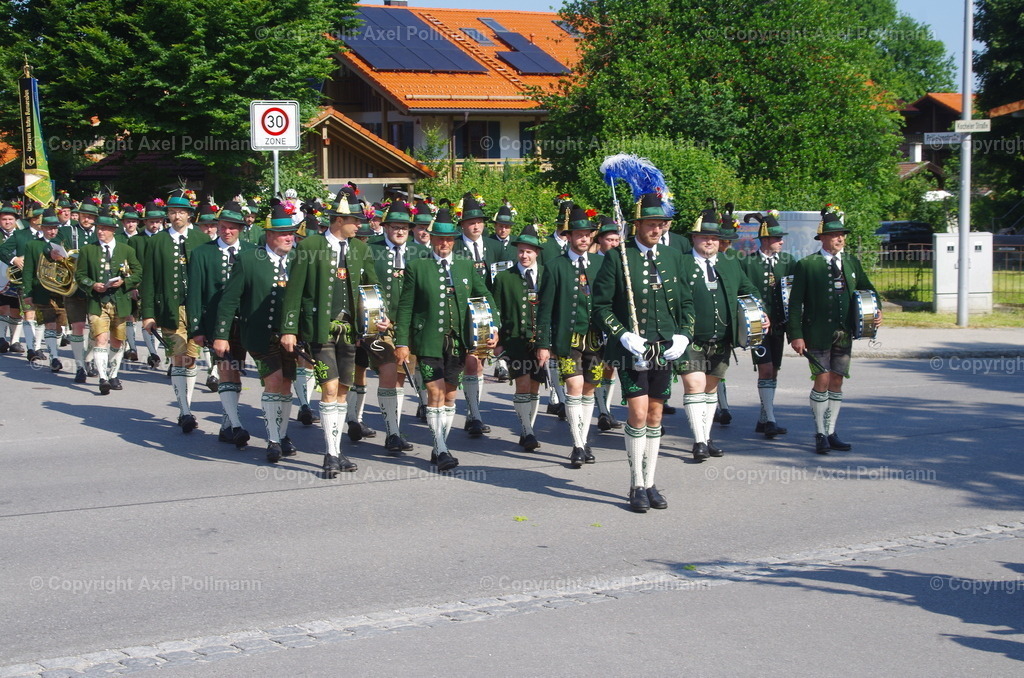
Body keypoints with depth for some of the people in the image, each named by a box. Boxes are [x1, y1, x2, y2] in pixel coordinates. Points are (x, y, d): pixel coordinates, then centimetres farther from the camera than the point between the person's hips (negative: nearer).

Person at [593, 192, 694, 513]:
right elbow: (601, 305, -5)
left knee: (655, 415, 9)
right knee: (638, 413, -11)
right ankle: (636, 486, -1)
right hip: (632, 349, -4)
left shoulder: (672, 256, 9)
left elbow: (686, 302, 16)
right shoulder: (617, 257, -5)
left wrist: (683, 335, 1)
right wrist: (623, 335, -15)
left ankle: (650, 484, 17)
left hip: (665, 349, 5)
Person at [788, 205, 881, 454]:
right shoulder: (806, 265, -5)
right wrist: (796, 335, -14)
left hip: (844, 333, 5)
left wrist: (876, 311, -1)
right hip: (818, 333, -4)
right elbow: (795, 303, -7)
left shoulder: (852, 262, 10)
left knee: (837, 381, 8)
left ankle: (831, 433, 17)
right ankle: (820, 434, 5)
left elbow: (868, 289, 19)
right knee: (822, 380, -6)